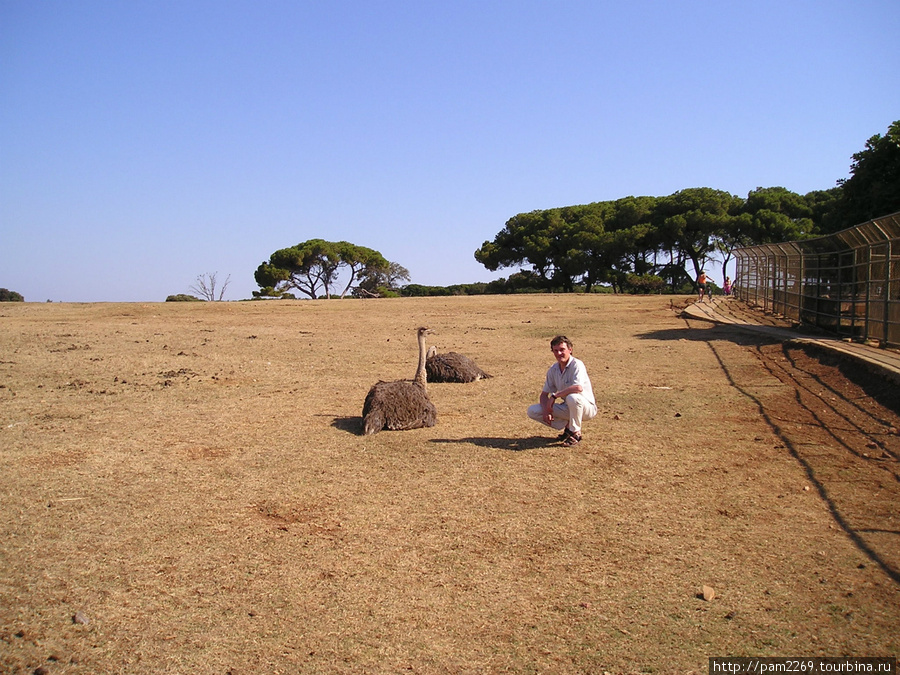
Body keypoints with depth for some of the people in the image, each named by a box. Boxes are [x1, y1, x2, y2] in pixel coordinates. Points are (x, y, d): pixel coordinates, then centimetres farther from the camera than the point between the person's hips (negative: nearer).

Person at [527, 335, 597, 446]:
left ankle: (575, 433, -16)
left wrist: (555, 395, -28)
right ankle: (568, 427, 3)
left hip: (587, 408, -6)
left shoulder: (577, 365, -19)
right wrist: (546, 410, -15)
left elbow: (578, 388, -38)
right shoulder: (553, 369, 1)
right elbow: (544, 394, 5)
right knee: (532, 411, -6)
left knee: (572, 397, -41)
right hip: (568, 408, 6)